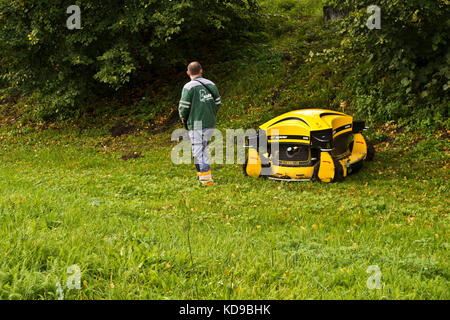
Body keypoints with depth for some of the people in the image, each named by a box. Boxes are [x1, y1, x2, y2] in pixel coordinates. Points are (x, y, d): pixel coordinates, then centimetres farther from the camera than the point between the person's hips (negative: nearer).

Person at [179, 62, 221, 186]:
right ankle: (202, 173, 27)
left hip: (197, 125, -7)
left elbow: (184, 107, -12)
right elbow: (218, 103, 11)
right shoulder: (211, 85, 8)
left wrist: (183, 118, 7)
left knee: (199, 151, -2)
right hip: (211, 124, 7)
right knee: (203, 149, 20)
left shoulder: (189, 87, -12)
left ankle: (206, 178, -4)